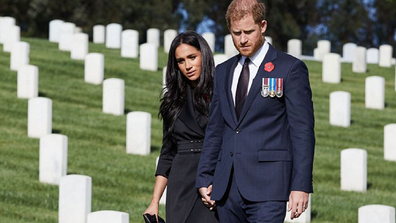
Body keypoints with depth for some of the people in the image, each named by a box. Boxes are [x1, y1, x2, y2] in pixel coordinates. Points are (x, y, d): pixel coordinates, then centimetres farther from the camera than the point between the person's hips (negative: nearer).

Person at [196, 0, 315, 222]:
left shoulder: (290, 68, -1)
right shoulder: (223, 72, 17)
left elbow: (302, 131, -5)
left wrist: (301, 186, -12)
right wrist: (204, 178, 14)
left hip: (267, 187, -6)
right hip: (227, 188, 6)